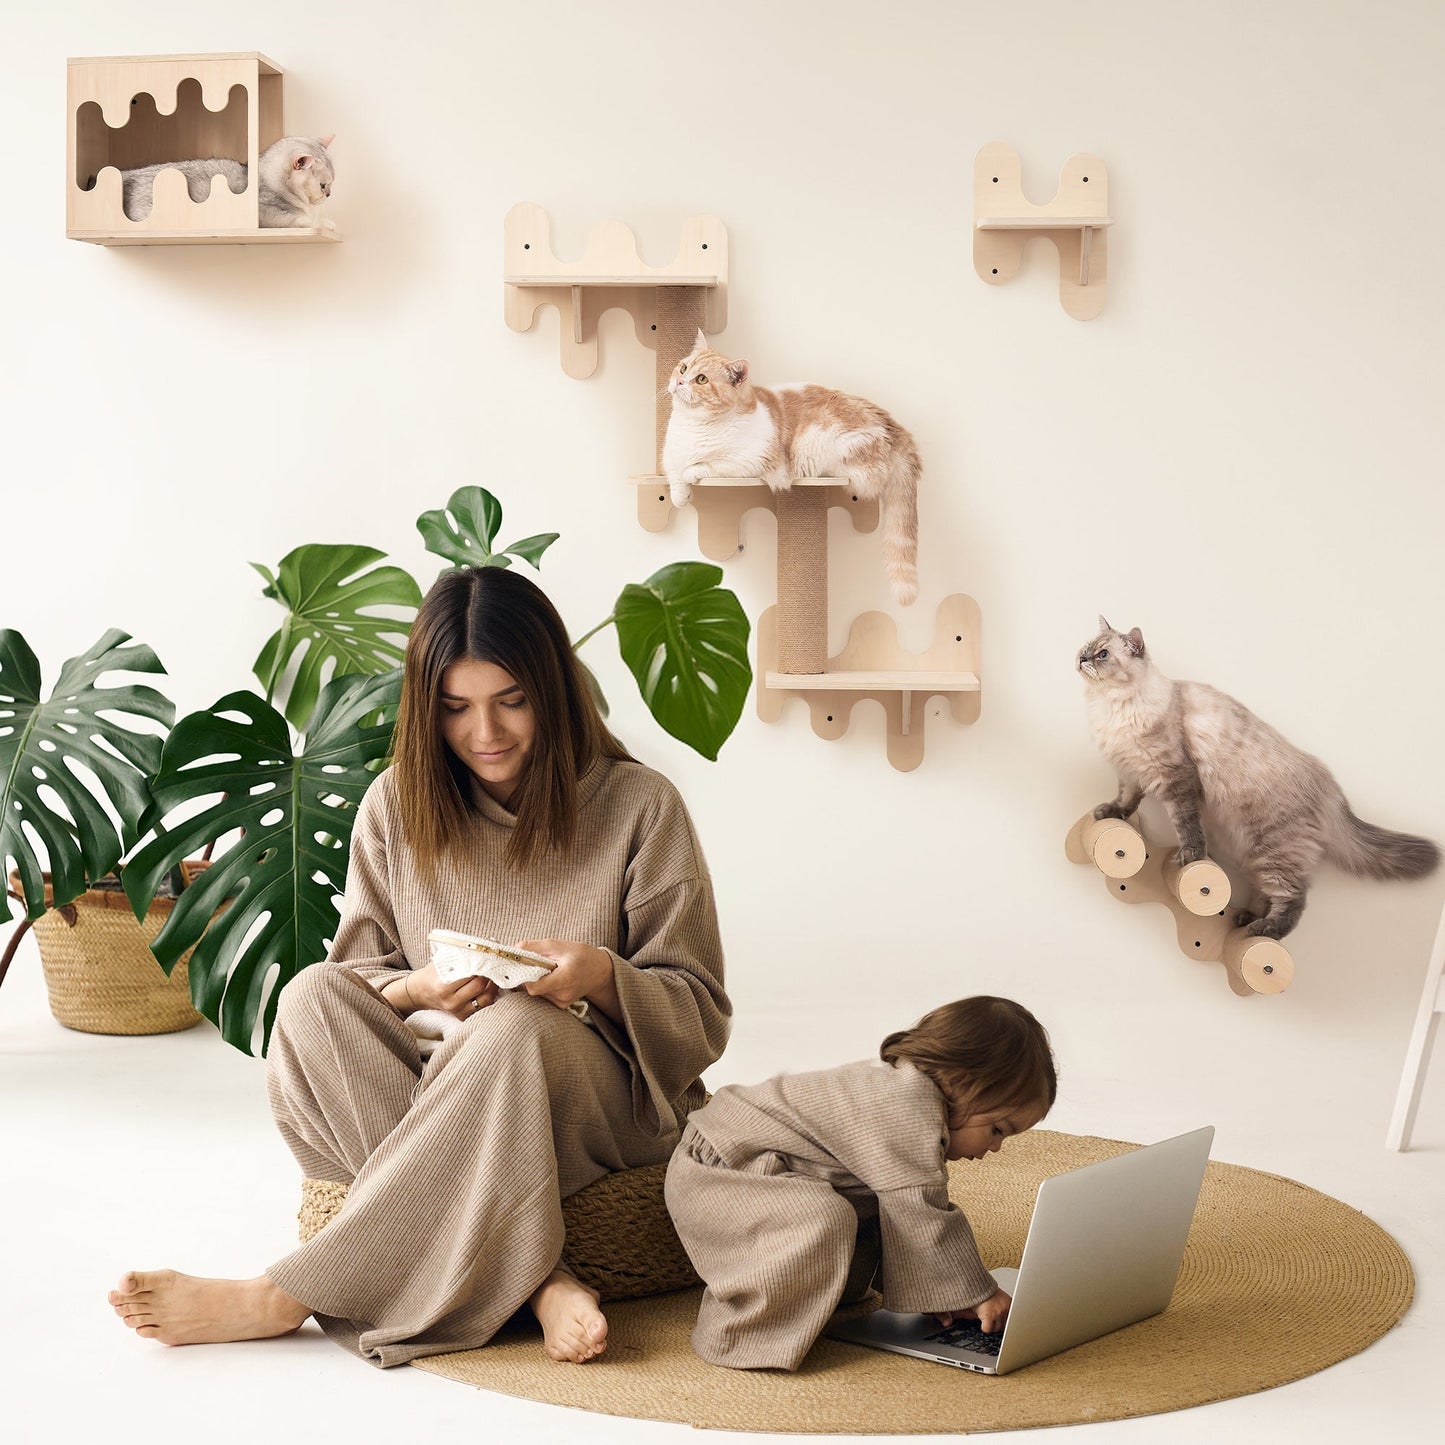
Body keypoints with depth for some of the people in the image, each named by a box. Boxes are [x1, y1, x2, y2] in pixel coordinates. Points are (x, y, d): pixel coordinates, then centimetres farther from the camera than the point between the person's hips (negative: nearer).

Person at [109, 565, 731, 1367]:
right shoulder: (396, 807, 6)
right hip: (451, 1102, 3)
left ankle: (282, 1297, -32)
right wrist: (420, 989, -18)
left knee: (517, 1026, -37)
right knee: (312, 997, -25)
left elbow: (700, 1014, 0)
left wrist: (604, 977, -21)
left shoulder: (638, 806, -2)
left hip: (607, 1106, -3)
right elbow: (359, 982, 6)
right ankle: (530, 1276, -35)